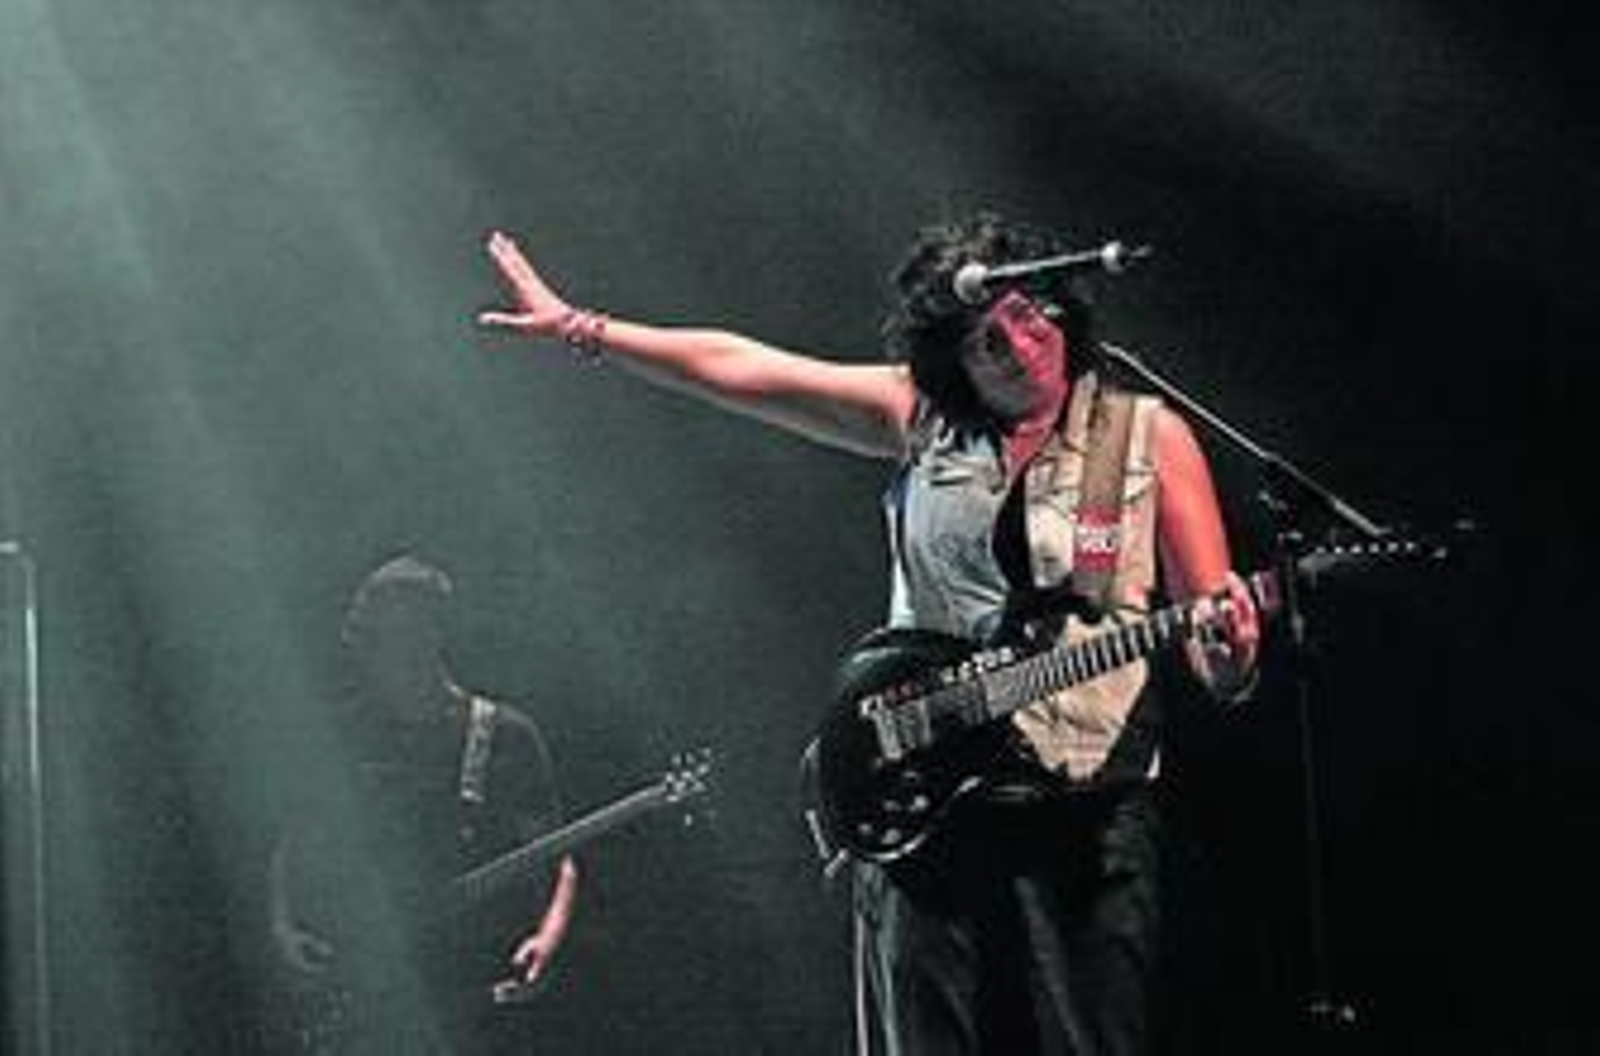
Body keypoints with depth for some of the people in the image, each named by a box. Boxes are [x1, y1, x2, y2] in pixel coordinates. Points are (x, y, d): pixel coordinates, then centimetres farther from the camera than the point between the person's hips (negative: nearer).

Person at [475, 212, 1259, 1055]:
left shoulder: (1147, 435, 3)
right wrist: (576, 327, 12)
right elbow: (734, 368, 12)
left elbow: (1218, 666, 1)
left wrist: (1225, 648, -23)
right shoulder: (921, 414, 9)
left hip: (1087, 803, -2)